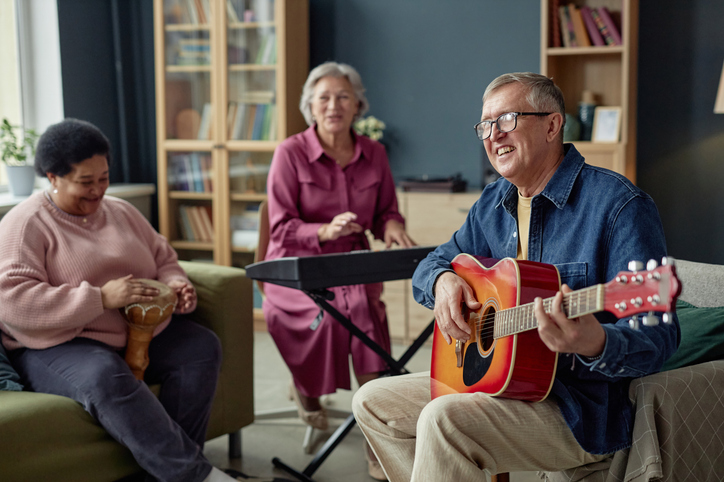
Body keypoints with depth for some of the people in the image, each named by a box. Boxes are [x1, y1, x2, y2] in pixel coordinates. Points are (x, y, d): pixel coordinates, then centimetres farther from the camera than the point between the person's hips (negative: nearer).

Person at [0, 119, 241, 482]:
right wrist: (101, 299, -24)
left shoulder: (122, 212, 16)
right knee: (105, 377, -38)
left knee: (202, 347, -20)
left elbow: (163, 259, 24)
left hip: (143, 333, 6)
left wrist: (176, 285, -2)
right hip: (59, 344, -6)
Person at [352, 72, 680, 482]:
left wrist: (594, 344, -44)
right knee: (373, 402, 8)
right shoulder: (494, 202, 9)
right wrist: (444, 280, -5)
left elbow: (659, 339, -21)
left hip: (586, 408, -8)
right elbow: (435, 263, 20)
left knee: (443, 420, -31)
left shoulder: (619, 205, -16)